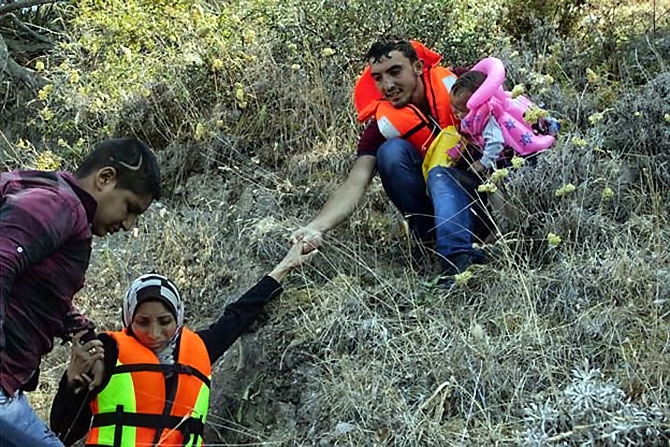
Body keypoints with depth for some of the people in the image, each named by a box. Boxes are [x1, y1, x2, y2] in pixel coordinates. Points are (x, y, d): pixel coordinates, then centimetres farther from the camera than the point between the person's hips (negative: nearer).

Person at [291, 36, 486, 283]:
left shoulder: (454, 83, -14)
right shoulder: (382, 125, -13)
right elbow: (355, 184, -22)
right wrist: (316, 226, -39)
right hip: (437, 196, 2)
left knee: (440, 174, -33)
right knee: (392, 150, -23)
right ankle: (434, 238, -21)